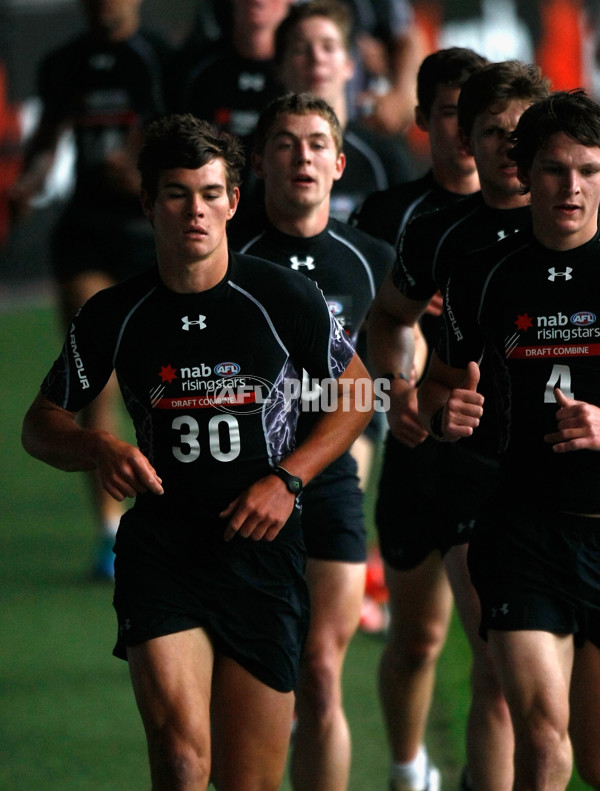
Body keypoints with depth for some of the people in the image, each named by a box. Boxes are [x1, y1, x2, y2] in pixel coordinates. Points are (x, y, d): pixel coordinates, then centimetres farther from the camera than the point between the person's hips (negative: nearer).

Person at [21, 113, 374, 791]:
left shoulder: (283, 298, -1)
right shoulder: (113, 316, 2)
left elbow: (356, 395, 10)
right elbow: (40, 424, 13)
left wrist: (287, 480, -4)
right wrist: (99, 449, -10)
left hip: (263, 552, 0)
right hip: (158, 551, 0)